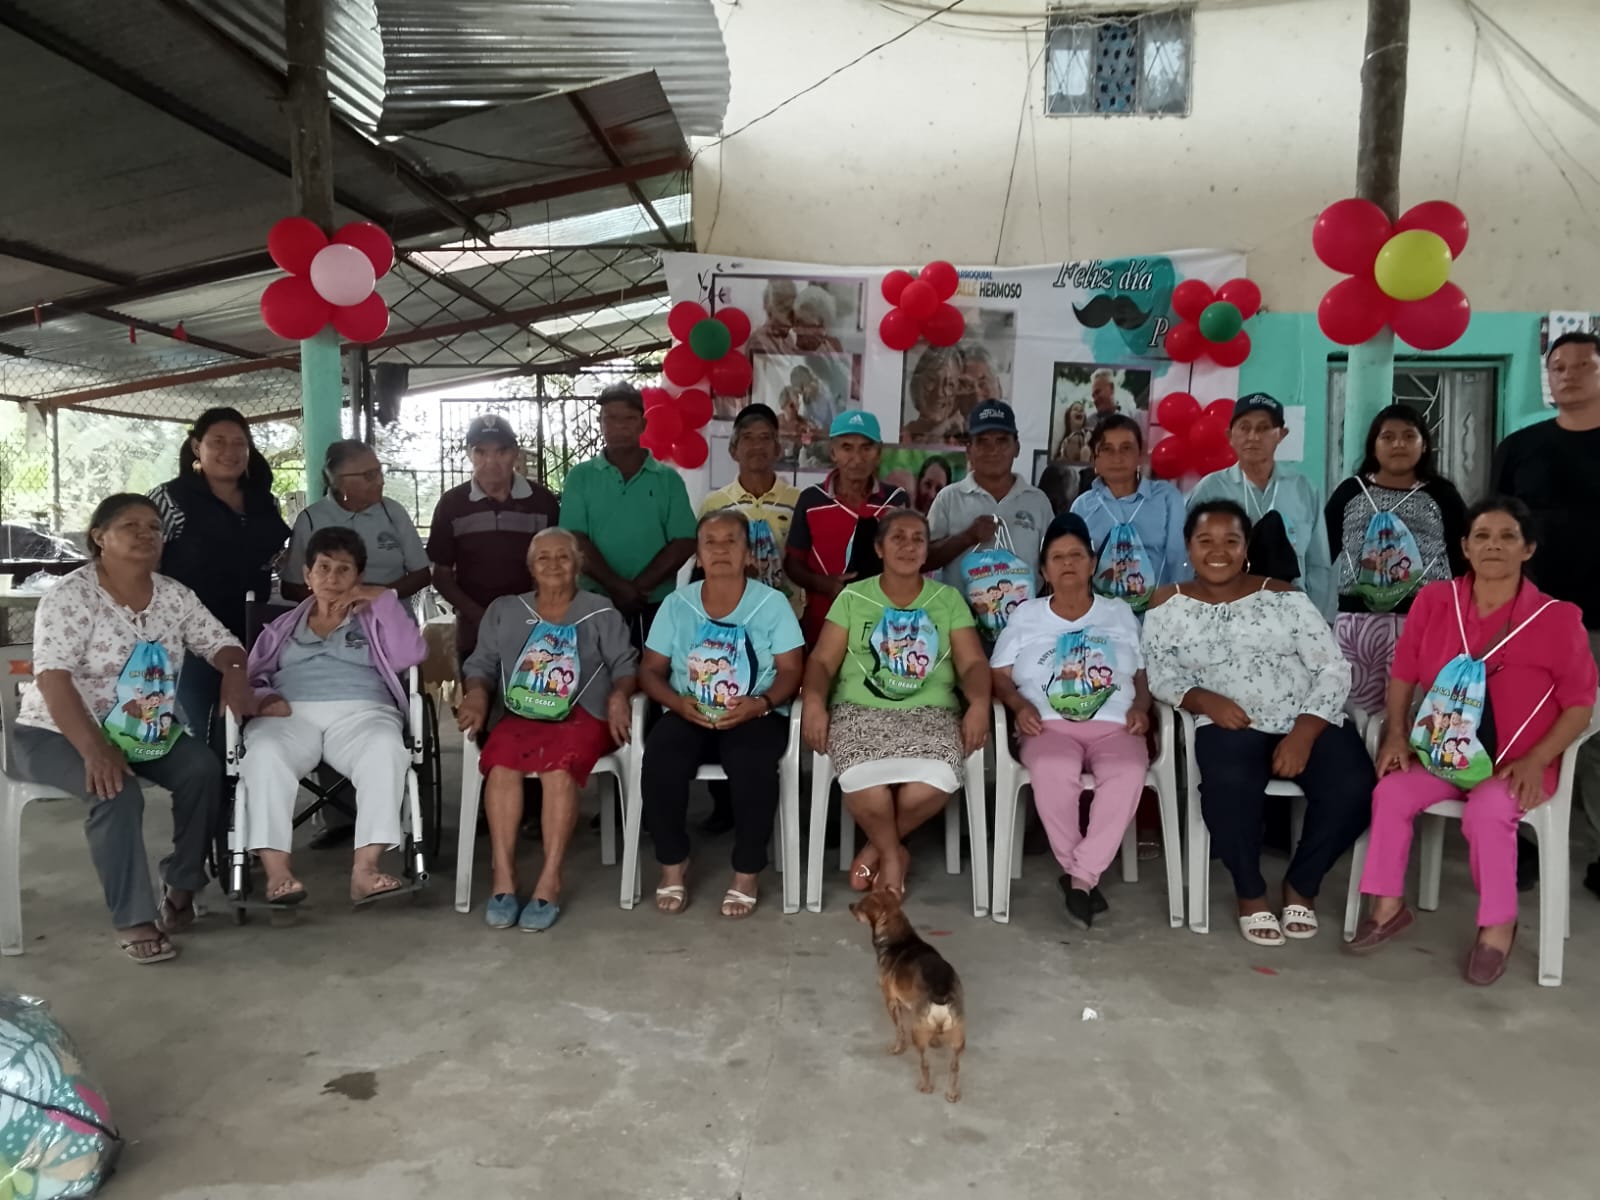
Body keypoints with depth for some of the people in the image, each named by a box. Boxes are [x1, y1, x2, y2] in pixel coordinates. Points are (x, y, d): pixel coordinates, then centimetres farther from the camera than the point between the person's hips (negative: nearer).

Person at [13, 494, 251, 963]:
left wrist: (234, 674, -20)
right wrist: (94, 748, -37)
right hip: (57, 733, -5)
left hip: (146, 731, 5)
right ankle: (133, 920, -22)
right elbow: (52, 678, -25)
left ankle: (181, 886, -5)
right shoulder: (71, 596, -15)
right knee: (117, 792, -32)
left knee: (204, 768, -21)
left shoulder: (174, 595, 2)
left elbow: (221, 642, 7)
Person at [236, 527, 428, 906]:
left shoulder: (374, 619, 24)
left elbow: (411, 655, 4)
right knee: (264, 754, -35)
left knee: (385, 750, -37)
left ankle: (366, 867, -44)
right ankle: (276, 871, -40)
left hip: (361, 713, -1)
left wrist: (383, 598, 4)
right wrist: (262, 698, -5)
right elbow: (250, 677, 18)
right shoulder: (283, 626, 29)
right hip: (292, 715, 1)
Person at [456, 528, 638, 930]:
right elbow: (481, 664, 16)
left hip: (579, 715, -2)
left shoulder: (601, 613, 16)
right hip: (518, 714, 2)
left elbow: (625, 664, 9)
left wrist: (619, 696, -12)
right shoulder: (504, 611, 23)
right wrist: (477, 696, -5)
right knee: (501, 765, -34)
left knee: (559, 768, -36)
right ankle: (503, 880, -30)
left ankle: (550, 882, -32)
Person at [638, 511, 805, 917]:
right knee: (660, 760, -29)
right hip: (689, 715, 2)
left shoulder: (772, 603, 0)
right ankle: (673, 864, -4)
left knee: (753, 765, -34)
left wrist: (761, 703, -21)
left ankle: (746, 874, -11)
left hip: (756, 715, -2)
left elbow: (790, 671, -2)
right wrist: (678, 702, -15)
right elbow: (650, 670, 6)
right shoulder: (676, 604, 6)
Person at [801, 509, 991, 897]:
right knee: (865, 783, -34)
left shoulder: (948, 599, 13)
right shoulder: (853, 597, 11)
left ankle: (878, 847, 1)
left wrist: (979, 704, -16)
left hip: (930, 712, 1)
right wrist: (814, 701, -17)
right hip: (861, 711, -1)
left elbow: (973, 663, 6)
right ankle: (893, 854, 0)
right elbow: (822, 661, 4)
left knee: (935, 783, -31)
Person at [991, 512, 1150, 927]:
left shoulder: (1121, 614, 20)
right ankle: (1082, 873, -21)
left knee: (1128, 772, -36)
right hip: (1050, 724, -1)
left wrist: (1140, 706, -2)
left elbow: (1144, 673, 20)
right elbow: (999, 675, 11)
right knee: (1053, 770, -38)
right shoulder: (1025, 616, 16)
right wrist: (1019, 705, -9)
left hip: (1113, 725, 1)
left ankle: (1080, 876, -29)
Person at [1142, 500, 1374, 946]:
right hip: (1232, 727, -2)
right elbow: (1158, 675, 2)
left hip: (1308, 723, 2)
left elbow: (1333, 669, 1)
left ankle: (1301, 884, 5)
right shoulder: (1169, 605, 8)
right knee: (1230, 785, -35)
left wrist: (1304, 732, -13)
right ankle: (1250, 892, -5)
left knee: (1354, 788, -26)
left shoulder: (1284, 596, 6)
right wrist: (1202, 699, -18)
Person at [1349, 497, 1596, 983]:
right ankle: (1389, 905, 0)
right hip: (1440, 753, 3)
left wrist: (1534, 761, -15)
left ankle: (1499, 924, -4)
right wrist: (1397, 735, -4)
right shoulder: (1434, 600, -1)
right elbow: (1403, 674, 7)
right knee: (1389, 793, -20)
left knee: (1486, 812, -30)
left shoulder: (1557, 618, -10)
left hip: (1515, 763, -3)